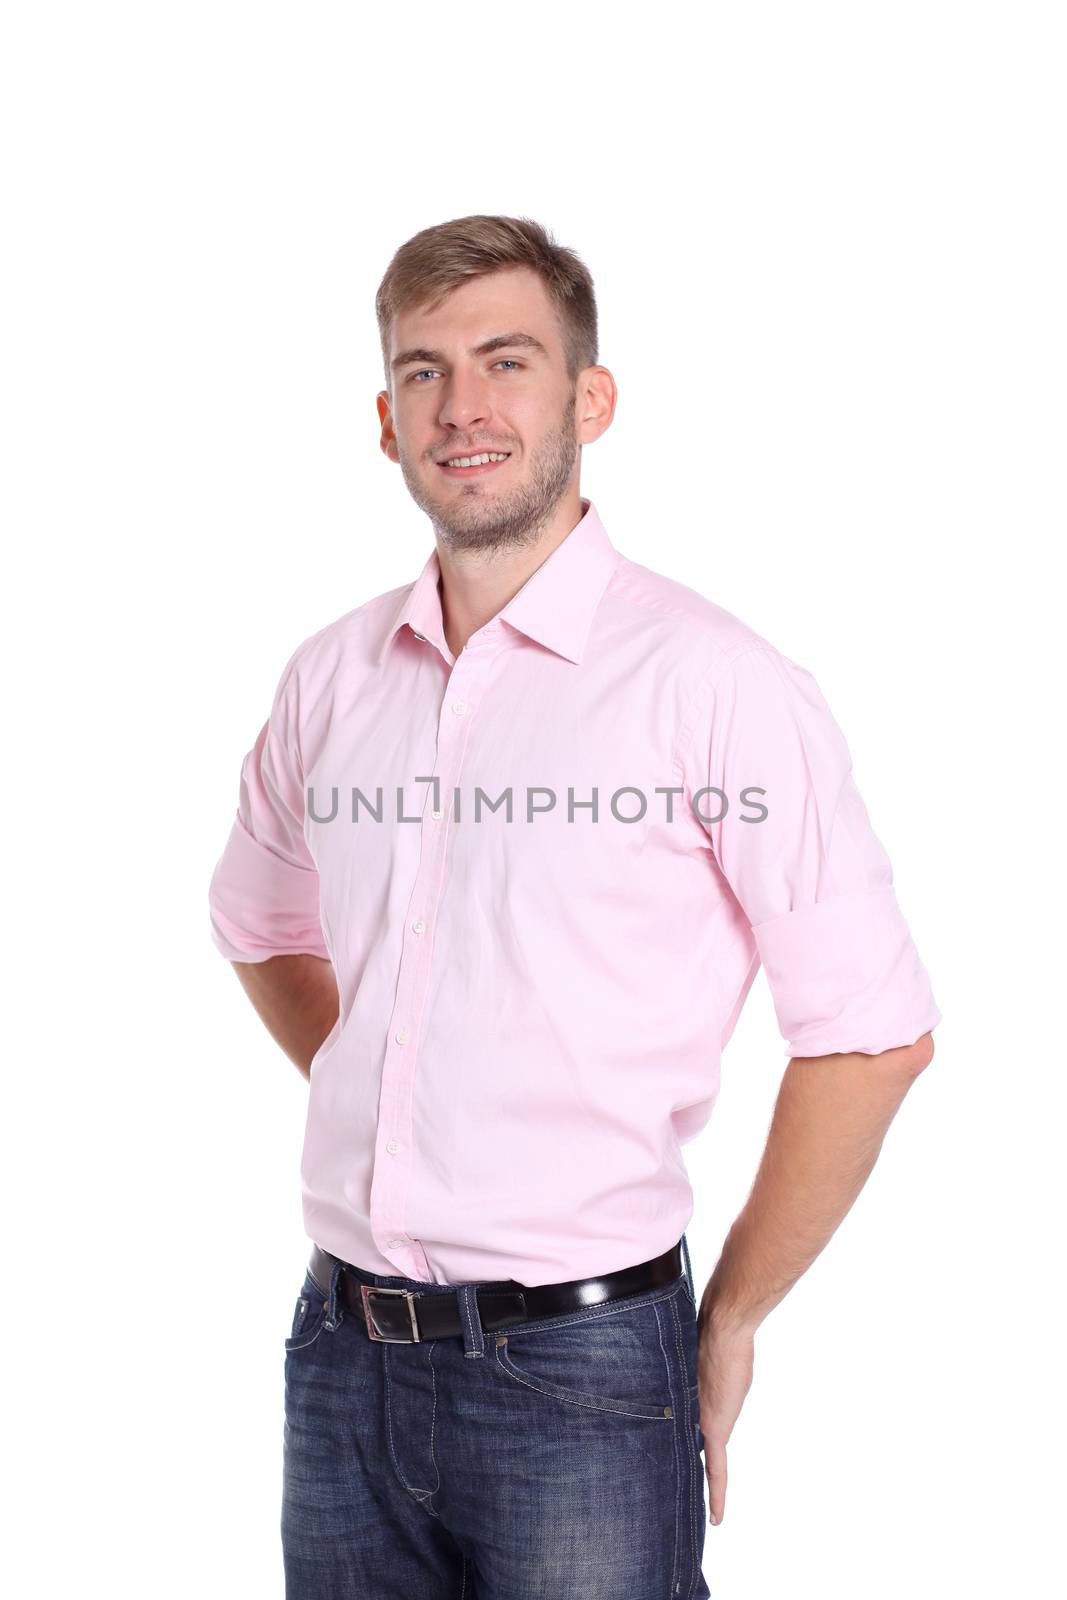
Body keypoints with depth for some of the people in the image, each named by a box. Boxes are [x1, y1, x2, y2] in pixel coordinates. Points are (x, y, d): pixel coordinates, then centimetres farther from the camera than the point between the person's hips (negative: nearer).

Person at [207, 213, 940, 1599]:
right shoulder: (329, 679, 4)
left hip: (581, 1374, -4)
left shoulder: (710, 680, -11)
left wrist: (730, 1323, -5)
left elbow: (871, 1033, -11)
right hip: (343, 1358, 5)